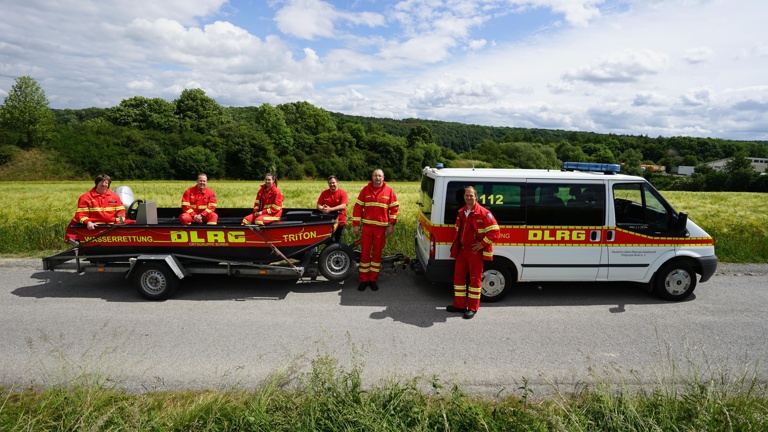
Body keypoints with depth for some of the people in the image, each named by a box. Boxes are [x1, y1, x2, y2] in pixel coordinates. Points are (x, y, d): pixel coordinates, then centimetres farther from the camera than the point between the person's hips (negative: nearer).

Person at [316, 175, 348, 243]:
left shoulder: (342, 193, -7)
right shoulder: (324, 193, 2)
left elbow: (343, 206, -19)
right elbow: (318, 205, -1)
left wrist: (330, 209, -29)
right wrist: (323, 209, -25)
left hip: (339, 221, -2)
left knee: (338, 240, 9)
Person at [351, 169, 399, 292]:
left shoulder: (389, 191, 1)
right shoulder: (366, 190, 3)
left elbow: (394, 208, 3)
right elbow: (358, 207, 4)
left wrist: (392, 224, -3)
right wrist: (356, 224, -1)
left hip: (381, 227, 0)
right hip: (367, 226, 0)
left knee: (377, 253, 8)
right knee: (365, 253, 3)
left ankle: (373, 279, 19)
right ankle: (363, 279, 13)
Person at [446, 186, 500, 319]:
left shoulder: (483, 213, -13)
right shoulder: (461, 212, 9)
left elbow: (494, 231, -17)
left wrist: (482, 244, -16)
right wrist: (456, 245, 12)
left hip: (475, 252, -7)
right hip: (461, 250, 7)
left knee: (475, 279, 3)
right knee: (458, 276, 11)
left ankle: (472, 308, 13)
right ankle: (459, 305, 24)